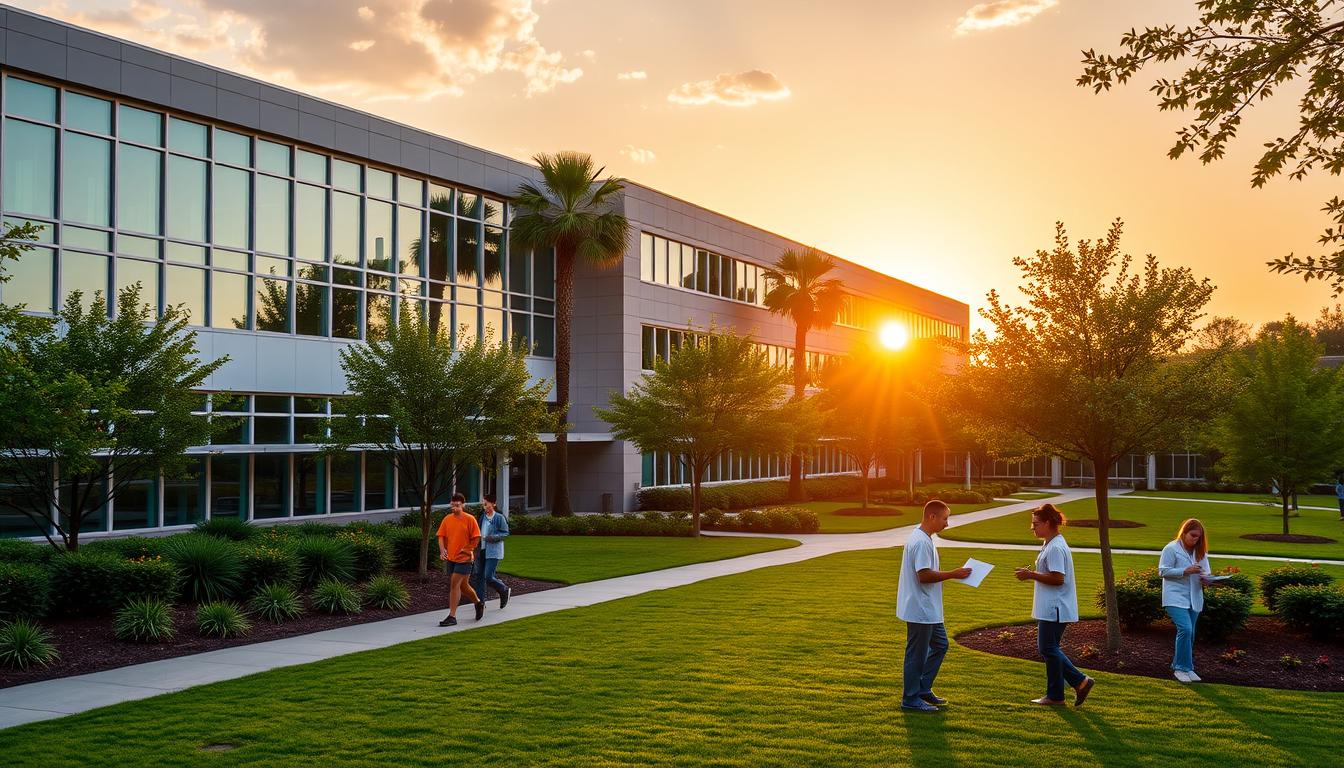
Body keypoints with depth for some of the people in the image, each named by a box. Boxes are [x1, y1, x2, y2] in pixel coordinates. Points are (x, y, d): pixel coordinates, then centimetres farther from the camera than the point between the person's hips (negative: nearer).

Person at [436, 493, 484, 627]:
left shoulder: (469, 519, -9)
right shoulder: (447, 519, 4)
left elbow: (476, 537, -5)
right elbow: (441, 536, 7)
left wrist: (467, 550, -11)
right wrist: (442, 550, -8)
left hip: (463, 558, -6)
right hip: (450, 558, 6)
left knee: (454, 584, -12)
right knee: (463, 586, 16)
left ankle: (452, 616, -7)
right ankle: (478, 602, 41)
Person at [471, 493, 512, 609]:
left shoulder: (499, 517, -8)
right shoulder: (482, 517, 9)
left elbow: (505, 533, -7)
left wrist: (492, 538, -19)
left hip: (493, 552, -6)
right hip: (481, 551, 6)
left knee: (488, 577, -10)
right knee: (479, 576, 4)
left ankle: (504, 590, 16)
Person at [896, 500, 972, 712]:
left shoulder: (924, 539, 12)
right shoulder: (921, 542, -22)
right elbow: (924, 575, -26)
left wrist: (950, 574, 14)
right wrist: (953, 574, -19)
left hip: (929, 609, 11)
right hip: (919, 610, -11)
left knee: (940, 644, 17)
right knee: (917, 653, 0)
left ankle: (923, 689, 25)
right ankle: (911, 699, 11)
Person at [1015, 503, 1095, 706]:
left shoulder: (1055, 547, -18)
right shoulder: (1049, 545, 15)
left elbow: (1057, 578, -24)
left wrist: (1031, 575, -16)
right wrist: (1031, 574, 10)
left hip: (1055, 609, -11)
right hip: (1049, 608, 11)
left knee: (1049, 649, -5)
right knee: (1048, 649, 12)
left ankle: (1080, 681, 1)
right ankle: (1054, 695, 17)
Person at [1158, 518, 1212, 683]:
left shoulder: (1200, 552, 11)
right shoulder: (1171, 549, -7)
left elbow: (1206, 571, 14)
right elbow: (1162, 571, -10)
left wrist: (1205, 578, -10)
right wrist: (1185, 571, -19)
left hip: (1194, 599, 6)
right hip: (1176, 597, -6)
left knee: (1189, 634, 9)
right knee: (1185, 629, -19)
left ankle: (1181, 667, 21)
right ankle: (1182, 668, -8)